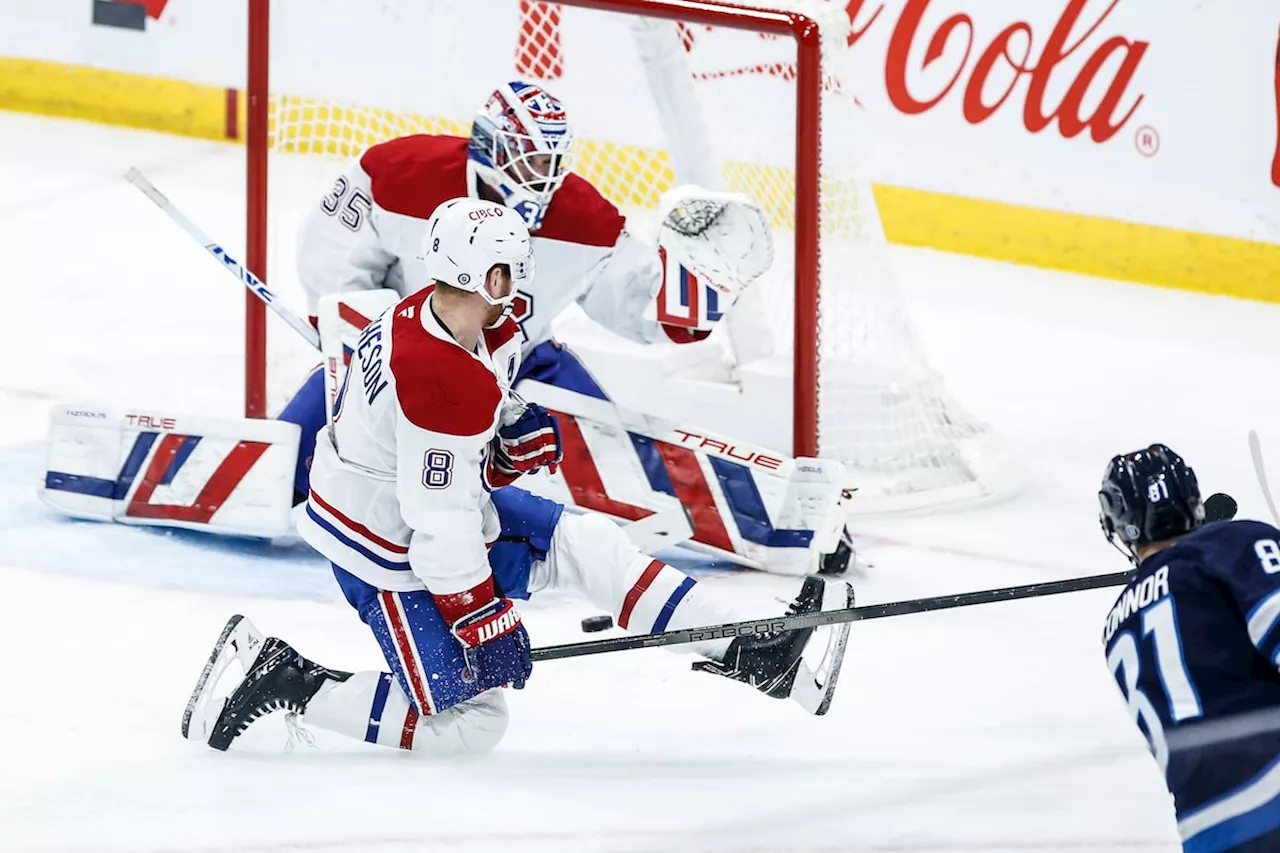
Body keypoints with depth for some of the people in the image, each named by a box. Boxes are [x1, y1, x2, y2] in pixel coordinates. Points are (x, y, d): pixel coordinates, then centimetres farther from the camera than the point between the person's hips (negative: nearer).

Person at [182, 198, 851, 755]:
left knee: (585, 545, 5)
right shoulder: (444, 382, -33)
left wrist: (518, 435, -2)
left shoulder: (432, 310, -5)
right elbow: (440, 527, -28)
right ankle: (286, 683, -1)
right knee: (467, 723, -6)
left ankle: (746, 653, 7)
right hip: (389, 550, -10)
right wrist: (483, 625, -20)